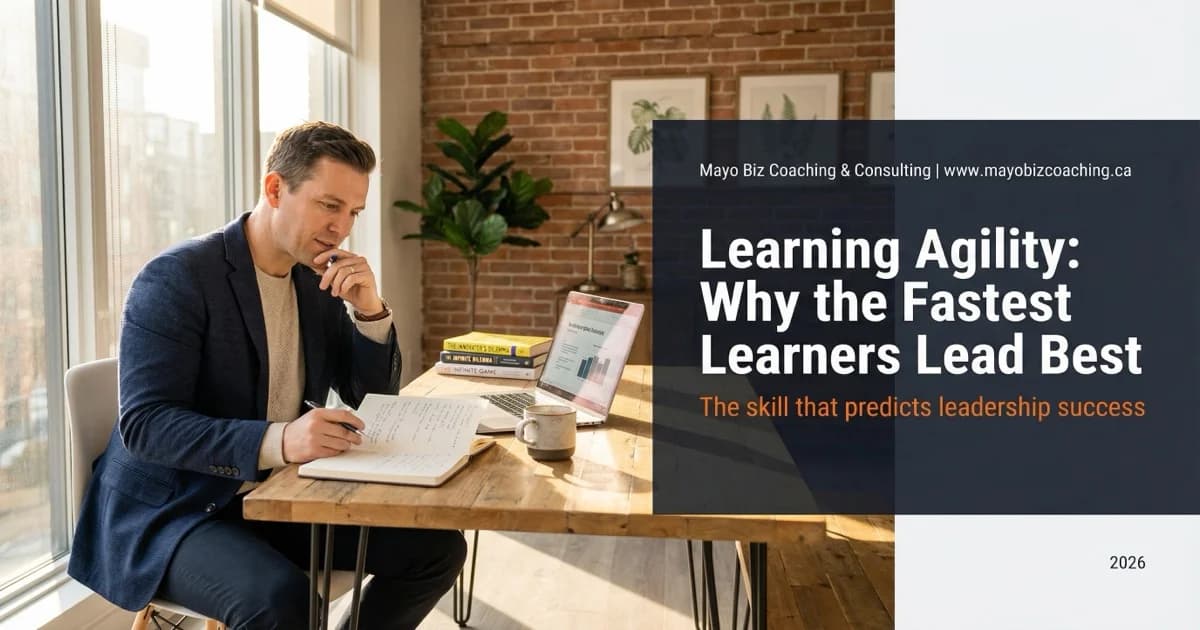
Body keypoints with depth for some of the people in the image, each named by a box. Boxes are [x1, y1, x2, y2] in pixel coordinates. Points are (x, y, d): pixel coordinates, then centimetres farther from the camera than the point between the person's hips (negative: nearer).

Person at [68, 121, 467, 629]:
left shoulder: (318, 281, 4)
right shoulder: (177, 276, -16)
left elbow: (375, 399, 6)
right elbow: (143, 424, -24)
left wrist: (369, 310, -11)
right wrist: (277, 441, -38)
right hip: (173, 512, -6)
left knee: (437, 546, -5)